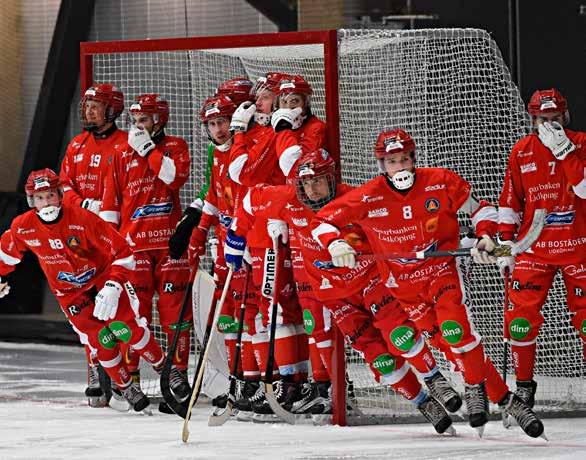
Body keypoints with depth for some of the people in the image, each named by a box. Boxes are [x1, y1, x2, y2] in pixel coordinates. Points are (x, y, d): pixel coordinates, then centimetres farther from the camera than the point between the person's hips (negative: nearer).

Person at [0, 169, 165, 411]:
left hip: (102, 276, -2)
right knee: (100, 339, -13)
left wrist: (113, 287, -30)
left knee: (126, 329, -15)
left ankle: (163, 366, 9)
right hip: (69, 291, 2)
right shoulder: (23, 227, -15)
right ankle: (125, 387, 7)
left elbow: (122, 251, -22)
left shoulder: (83, 219, -27)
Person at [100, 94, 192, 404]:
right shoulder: (122, 154, 10)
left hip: (169, 240, -1)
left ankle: (178, 368, 7)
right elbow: (111, 199, 11)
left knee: (174, 306, -1)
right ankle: (129, 372, 3)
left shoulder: (175, 146, 7)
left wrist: (148, 148, -11)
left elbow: (175, 177, -14)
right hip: (133, 240, 1)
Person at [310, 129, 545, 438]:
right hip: (404, 285, 1)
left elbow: (479, 208, 5)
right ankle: (502, 397, 6)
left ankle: (476, 387, -1)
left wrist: (485, 237, -11)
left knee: (455, 330, -25)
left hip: (442, 270, -1)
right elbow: (323, 221, -8)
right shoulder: (368, 197, -11)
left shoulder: (441, 182, -10)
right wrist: (335, 244, -28)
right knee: (449, 343, -2)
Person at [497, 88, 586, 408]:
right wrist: (505, 244, 6)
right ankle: (524, 385, 7)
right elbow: (510, 202, 10)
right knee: (521, 315, -7)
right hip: (534, 247, 1)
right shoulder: (521, 152, 4)